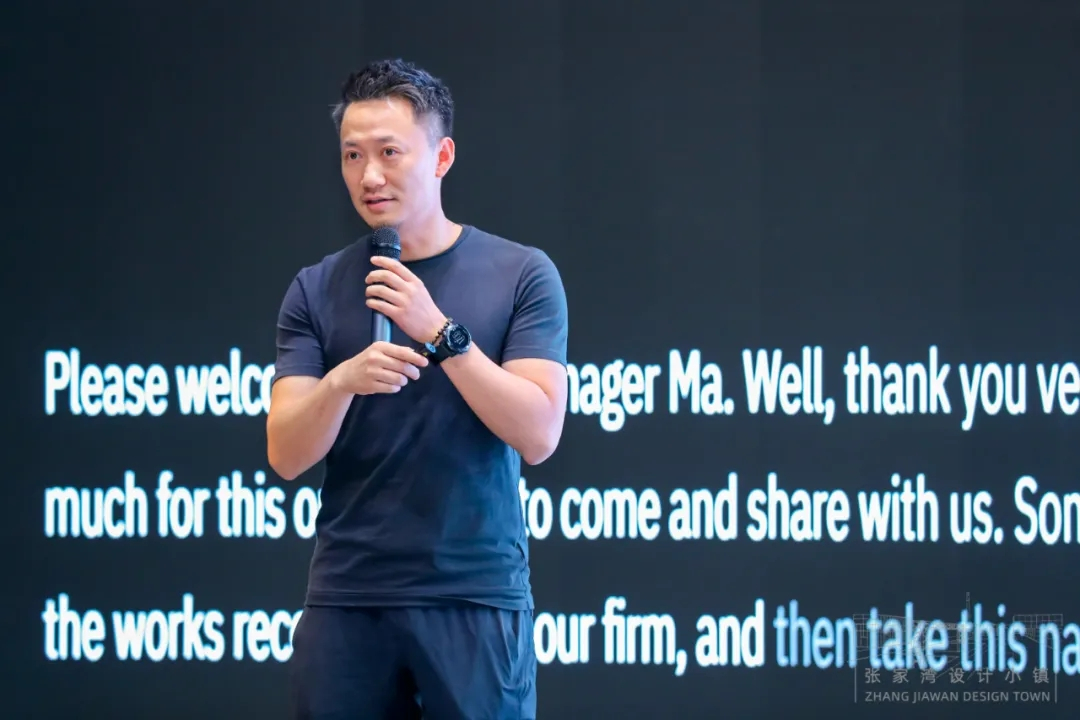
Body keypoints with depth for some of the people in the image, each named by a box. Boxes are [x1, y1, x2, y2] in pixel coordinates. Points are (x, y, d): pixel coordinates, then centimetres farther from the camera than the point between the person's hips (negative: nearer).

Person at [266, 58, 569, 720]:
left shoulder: (521, 275, 0)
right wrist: (343, 379, -20)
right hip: (347, 599, 2)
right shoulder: (316, 291, 6)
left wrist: (439, 330, -18)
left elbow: (537, 435, -9)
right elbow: (286, 455, -1)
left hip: (477, 597, -2)